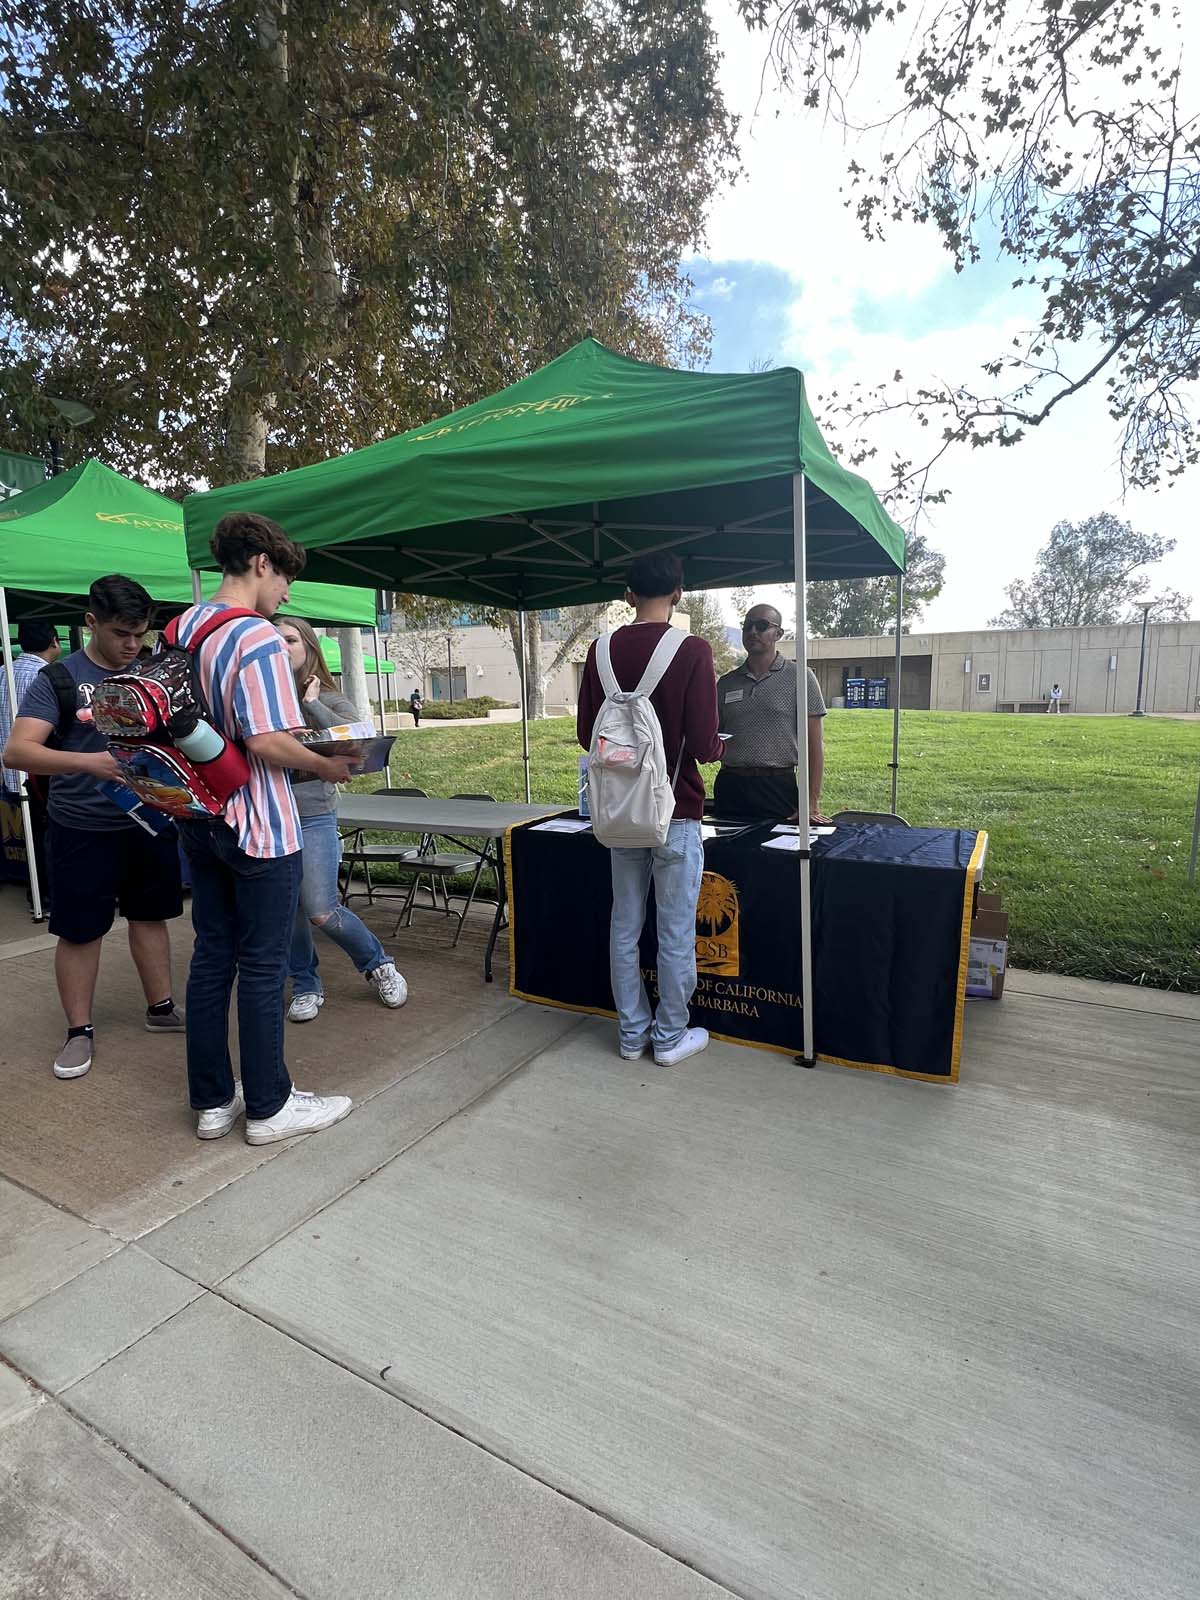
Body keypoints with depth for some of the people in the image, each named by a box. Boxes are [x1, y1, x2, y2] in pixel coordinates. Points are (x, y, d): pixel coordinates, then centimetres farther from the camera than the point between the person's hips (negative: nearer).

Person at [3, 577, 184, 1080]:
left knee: (150, 914, 15)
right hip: (82, 828, -3)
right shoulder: (58, 679, -9)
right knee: (79, 929, 7)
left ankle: (161, 1008, 29)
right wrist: (89, 762, -34)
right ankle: (79, 1030, 22)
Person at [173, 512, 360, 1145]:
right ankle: (269, 1106, 17)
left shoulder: (184, 626, 9)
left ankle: (212, 1100, 26)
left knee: (211, 956, 14)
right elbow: (266, 743, -25)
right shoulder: (257, 637, -18)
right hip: (258, 826, -8)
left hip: (199, 818, 8)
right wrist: (328, 766, -10)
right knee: (262, 966, 3)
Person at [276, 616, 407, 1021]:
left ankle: (378, 964, 20)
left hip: (313, 817, -2)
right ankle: (306, 985, 30)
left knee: (321, 912, -5)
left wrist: (312, 704, -12)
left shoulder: (331, 700, 1)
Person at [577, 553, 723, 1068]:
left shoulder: (602, 651, 0)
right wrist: (717, 748, 6)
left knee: (625, 925, 14)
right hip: (675, 811, -4)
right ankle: (671, 1037, 22)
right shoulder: (692, 650, -13)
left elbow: (585, 735, 4)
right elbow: (702, 743, -17)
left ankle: (632, 1032, 26)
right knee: (676, 931, 8)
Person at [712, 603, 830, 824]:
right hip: (729, 787, 3)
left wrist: (812, 803, -9)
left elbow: (814, 743, -3)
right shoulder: (726, 683, 11)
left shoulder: (799, 677, 1)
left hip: (778, 787, -3)